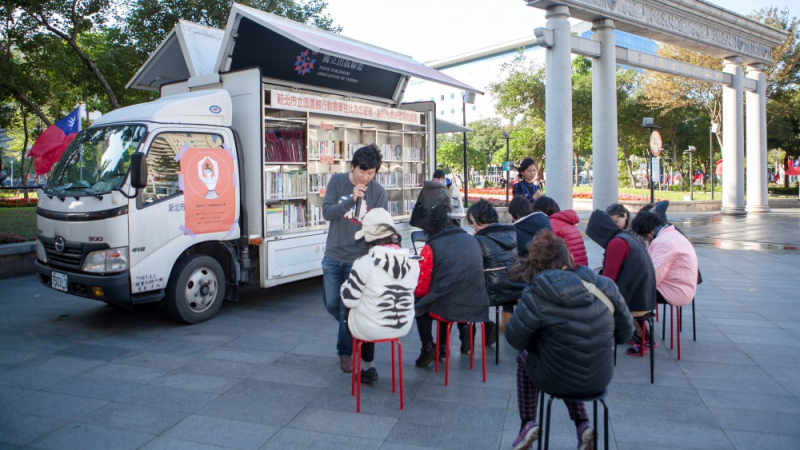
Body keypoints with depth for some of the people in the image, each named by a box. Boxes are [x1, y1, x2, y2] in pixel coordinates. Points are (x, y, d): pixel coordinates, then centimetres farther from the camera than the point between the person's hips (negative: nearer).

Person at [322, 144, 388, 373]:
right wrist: (351, 198, -23)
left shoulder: (378, 191, -8)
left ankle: (346, 352, 20)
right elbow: (327, 212, -9)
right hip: (333, 256, 3)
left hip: (358, 258, -3)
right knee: (332, 304, 11)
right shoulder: (337, 181, -2)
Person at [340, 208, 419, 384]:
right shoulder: (412, 262, -7)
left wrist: (346, 285, 4)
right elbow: (407, 293, 6)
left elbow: (349, 300, -16)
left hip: (370, 329, -5)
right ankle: (369, 369, 37)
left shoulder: (364, 263, -23)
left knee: (348, 311, 26)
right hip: (403, 327, 5)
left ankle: (369, 369, 31)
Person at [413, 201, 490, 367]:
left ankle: (428, 347, 20)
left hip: (449, 309, -5)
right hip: (478, 307, 5)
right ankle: (442, 346, 39)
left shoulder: (430, 248, -9)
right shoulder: (473, 241, 6)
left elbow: (420, 289, -6)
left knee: (419, 303, 25)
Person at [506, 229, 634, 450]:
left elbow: (515, 338, -12)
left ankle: (528, 423, 24)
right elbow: (625, 332, 1)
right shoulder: (604, 285, -9)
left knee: (524, 357, 28)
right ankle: (583, 424, 25)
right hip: (601, 380, 4)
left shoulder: (537, 294, -20)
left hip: (557, 382, -3)